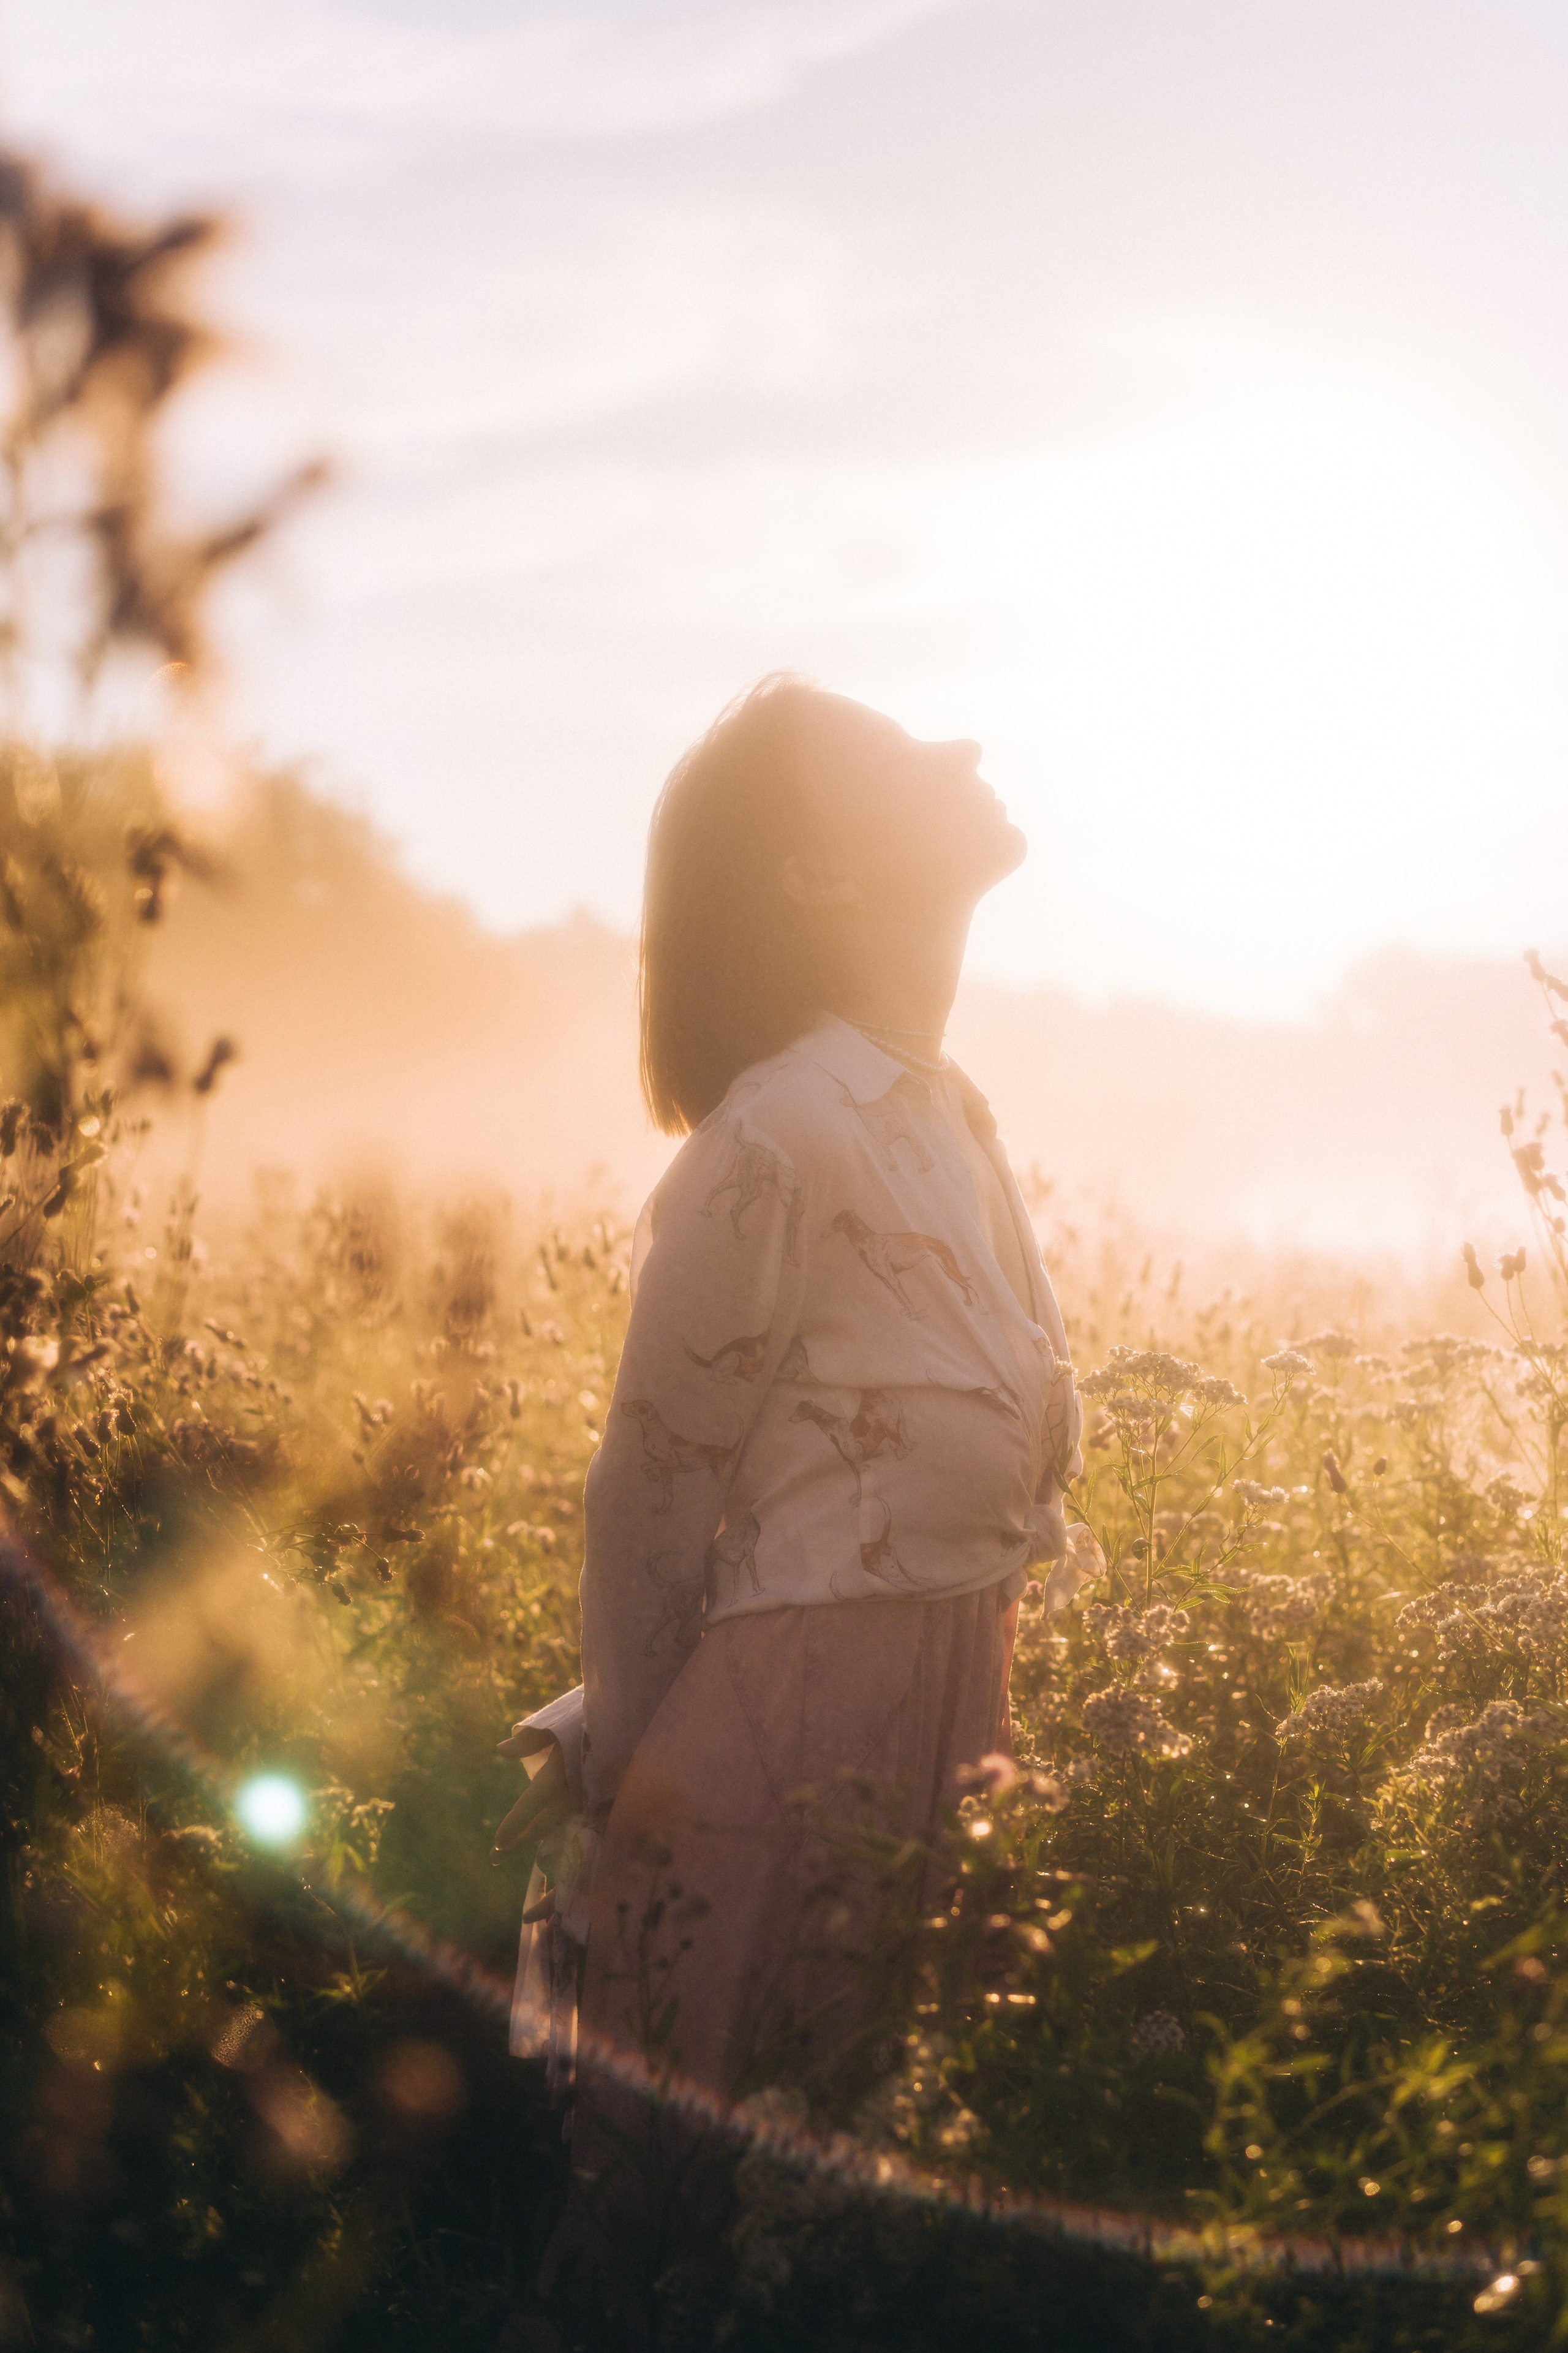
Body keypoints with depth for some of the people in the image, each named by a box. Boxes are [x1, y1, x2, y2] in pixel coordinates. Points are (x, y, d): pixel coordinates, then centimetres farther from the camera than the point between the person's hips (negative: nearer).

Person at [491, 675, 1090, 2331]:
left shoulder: (947, 1115, 9)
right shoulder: (781, 1141, -17)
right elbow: (651, 1490, -11)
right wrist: (626, 1785, -4)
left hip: (950, 1705, 8)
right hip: (799, 1726, -8)